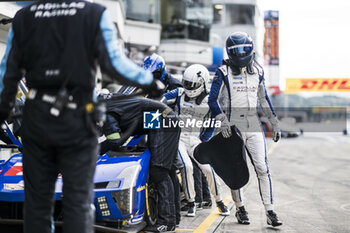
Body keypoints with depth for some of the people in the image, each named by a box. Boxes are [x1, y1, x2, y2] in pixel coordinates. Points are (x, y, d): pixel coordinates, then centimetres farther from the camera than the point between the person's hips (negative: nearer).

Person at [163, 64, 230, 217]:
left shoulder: (209, 102, 4)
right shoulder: (179, 94, 3)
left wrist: (202, 140, 4)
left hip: (194, 139, 1)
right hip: (177, 137, -1)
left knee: (208, 168, -12)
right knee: (187, 166, -24)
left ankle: (219, 201, 10)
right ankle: (191, 203, -8)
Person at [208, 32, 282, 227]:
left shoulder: (257, 71, 12)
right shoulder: (224, 73, -1)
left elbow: (264, 99, 20)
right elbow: (213, 100, -5)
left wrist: (275, 124, 20)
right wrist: (223, 120, -19)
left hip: (254, 126, 3)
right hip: (233, 126, -3)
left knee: (263, 169, -5)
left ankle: (270, 212, -1)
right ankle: (240, 209, 20)